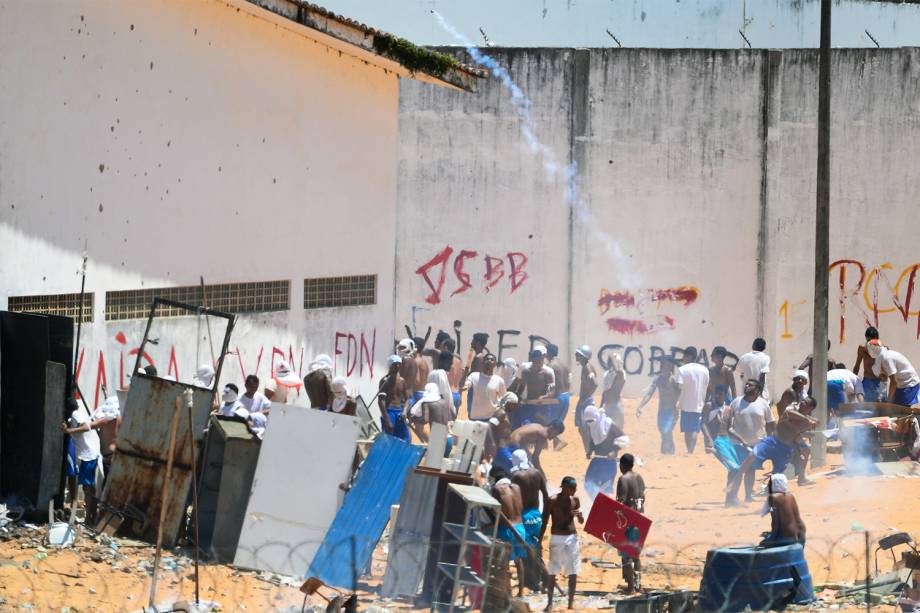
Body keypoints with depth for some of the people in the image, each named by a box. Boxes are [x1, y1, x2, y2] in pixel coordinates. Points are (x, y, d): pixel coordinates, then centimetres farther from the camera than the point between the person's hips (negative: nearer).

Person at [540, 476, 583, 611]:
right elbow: (544, 523, -5)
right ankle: (550, 602, 9)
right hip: (557, 539, -3)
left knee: (573, 572, 3)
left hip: (572, 538, 3)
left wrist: (580, 516, -12)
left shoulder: (575, 500, 4)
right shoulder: (552, 501, -8)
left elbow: (581, 522, 12)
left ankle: (571, 602, 11)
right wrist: (540, 542, -9)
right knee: (552, 572, 1)